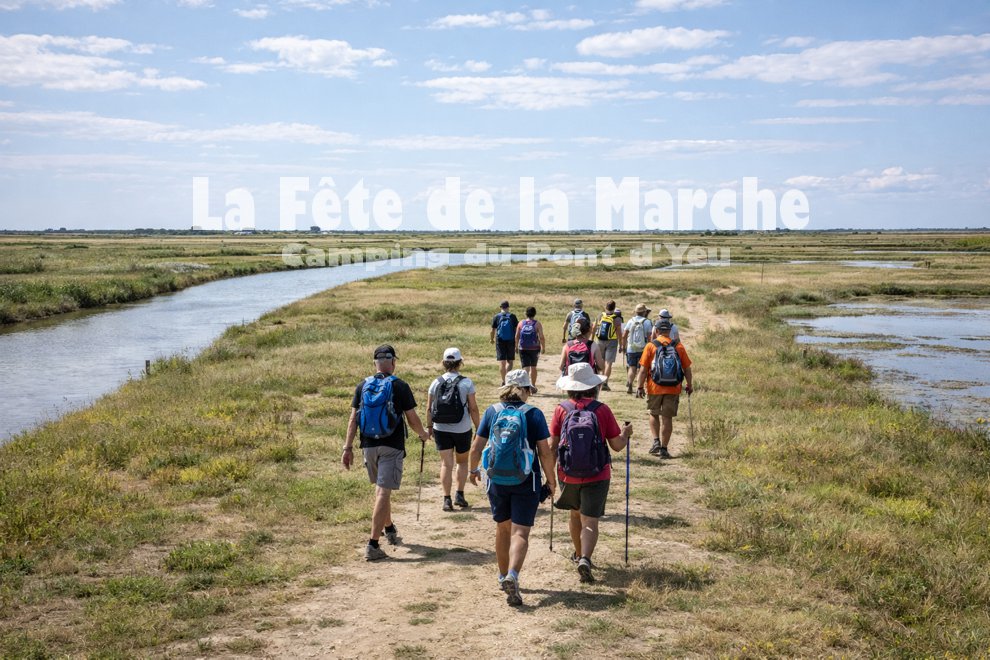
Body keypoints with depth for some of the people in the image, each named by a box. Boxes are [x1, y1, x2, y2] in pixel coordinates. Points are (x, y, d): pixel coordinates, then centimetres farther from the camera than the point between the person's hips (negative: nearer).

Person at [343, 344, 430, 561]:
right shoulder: (399, 386, -8)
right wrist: (423, 434, 14)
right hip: (392, 446, -5)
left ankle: (389, 529, 40)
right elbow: (412, 419, -5)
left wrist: (348, 447, 5)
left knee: (381, 488, 23)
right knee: (384, 492, -6)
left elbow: (353, 419, 2)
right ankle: (373, 545, -10)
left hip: (369, 446, 5)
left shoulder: (363, 386, 3)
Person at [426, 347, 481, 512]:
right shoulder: (466, 383, -9)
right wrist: (478, 428, 1)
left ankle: (447, 499, 1)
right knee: (462, 462, 18)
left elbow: (429, 408, 1)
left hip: (441, 430, 1)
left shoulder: (436, 383, -2)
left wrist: (429, 427, 13)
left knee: (446, 463, 6)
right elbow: (473, 408, -8)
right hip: (462, 430, -1)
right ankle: (460, 495, 13)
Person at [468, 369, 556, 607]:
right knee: (520, 532, -2)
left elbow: (476, 447, 2)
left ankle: (504, 576, 32)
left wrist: (473, 470, 20)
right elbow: (545, 452, -9)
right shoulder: (534, 414, -7)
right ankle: (512, 576, -23)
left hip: (497, 480, 3)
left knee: (502, 528, 20)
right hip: (526, 481, -3)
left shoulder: (492, 412, 0)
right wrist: (551, 480, 3)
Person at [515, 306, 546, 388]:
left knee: (525, 368, -1)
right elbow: (541, 337, -9)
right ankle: (533, 386, 26)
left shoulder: (521, 323, 2)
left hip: (523, 349, 1)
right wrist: (543, 348, 2)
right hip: (534, 348, -1)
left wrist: (517, 346, 17)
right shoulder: (537, 324, -4)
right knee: (533, 367, 15)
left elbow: (517, 337, 4)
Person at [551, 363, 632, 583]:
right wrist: (626, 434, 17)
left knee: (575, 515, 23)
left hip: (568, 475, 2)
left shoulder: (562, 410, -7)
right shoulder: (602, 410, -10)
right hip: (597, 476, -2)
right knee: (590, 521, 1)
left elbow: (552, 446, -2)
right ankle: (585, 559, -19)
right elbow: (617, 445, -5)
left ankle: (579, 554, 40)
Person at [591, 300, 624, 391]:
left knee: (600, 360, 21)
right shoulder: (616, 319, -10)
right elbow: (619, 333, -10)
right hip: (611, 342, -3)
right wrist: (620, 345, -1)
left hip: (599, 341, 3)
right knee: (608, 362, -3)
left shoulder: (600, 316, 0)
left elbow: (594, 329, 7)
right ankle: (605, 383, -8)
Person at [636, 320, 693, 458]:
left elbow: (643, 369, -7)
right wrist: (688, 385, 17)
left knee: (654, 414, 19)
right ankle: (664, 448, 8)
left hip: (654, 388, -1)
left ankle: (656, 442, 6)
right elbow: (687, 368, 5)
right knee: (667, 418, 7)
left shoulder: (650, 346, -5)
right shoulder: (679, 346, 1)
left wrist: (640, 387, -1)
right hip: (673, 389, 1)